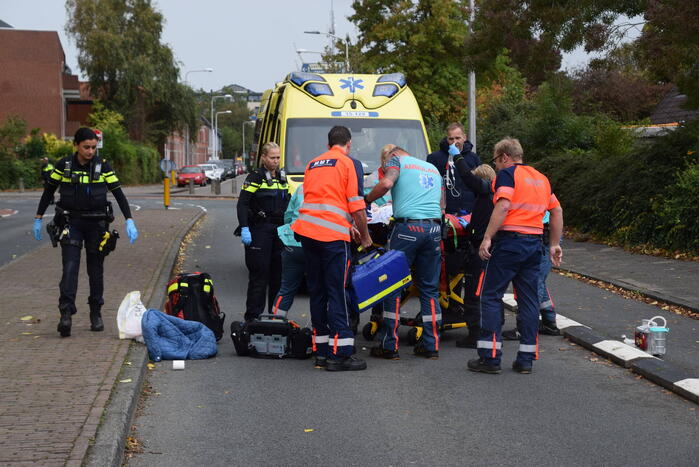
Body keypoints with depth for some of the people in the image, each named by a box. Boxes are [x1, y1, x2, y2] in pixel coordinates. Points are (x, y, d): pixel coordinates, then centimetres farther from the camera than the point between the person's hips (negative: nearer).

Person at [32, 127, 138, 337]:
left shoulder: (102, 166, -3)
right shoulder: (64, 165, -3)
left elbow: (118, 193, -4)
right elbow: (48, 191, 8)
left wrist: (129, 221, -13)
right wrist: (38, 219, 8)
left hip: (96, 222, 1)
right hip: (71, 222, -1)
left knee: (96, 269, 7)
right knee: (70, 266, -14)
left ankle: (96, 314, 18)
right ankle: (66, 314, -20)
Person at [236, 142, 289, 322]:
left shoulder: (282, 177, 15)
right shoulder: (255, 177, -5)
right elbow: (242, 204, -10)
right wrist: (244, 228, -19)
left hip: (279, 230, 6)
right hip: (259, 231, -6)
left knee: (278, 272, 8)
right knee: (259, 273, -7)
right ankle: (253, 316, -3)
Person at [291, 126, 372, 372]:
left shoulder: (312, 164, 22)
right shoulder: (350, 164, 1)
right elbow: (357, 206, -5)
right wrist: (365, 236, 9)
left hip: (306, 230, 6)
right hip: (332, 236, -6)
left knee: (317, 292, 11)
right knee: (337, 293, -4)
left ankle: (321, 351, 15)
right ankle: (340, 353, -4)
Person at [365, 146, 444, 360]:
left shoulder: (396, 160, 8)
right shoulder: (433, 169, 27)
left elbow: (386, 183, -12)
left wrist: (367, 199, 1)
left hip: (408, 226, -5)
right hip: (434, 228, 5)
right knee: (429, 288, 11)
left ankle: (389, 345, 0)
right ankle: (431, 345, 11)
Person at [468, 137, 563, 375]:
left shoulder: (507, 173, -4)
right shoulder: (541, 177, 19)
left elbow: (503, 206, -18)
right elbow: (557, 210, 21)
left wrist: (487, 238, -20)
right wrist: (555, 244, 24)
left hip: (509, 241, -7)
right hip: (534, 244, 7)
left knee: (491, 297, 0)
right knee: (529, 301, 9)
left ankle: (490, 357, -3)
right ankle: (526, 359, 9)